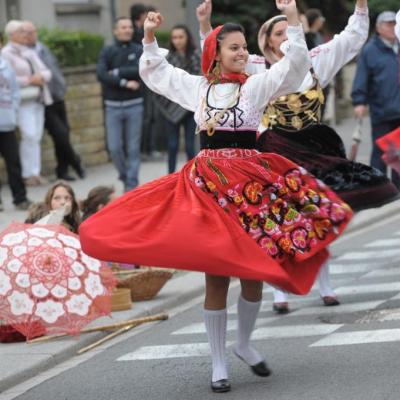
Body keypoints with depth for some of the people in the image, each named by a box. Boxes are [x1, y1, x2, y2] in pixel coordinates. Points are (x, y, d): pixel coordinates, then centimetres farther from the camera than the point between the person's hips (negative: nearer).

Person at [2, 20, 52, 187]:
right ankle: (28, 174, -9)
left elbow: (47, 72, 18)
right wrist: (29, 80, -16)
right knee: (29, 135, -15)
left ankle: (35, 172, 8)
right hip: (23, 101, -7)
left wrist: (41, 76, -5)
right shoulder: (7, 54, -5)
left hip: (38, 99, 7)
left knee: (36, 137, 4)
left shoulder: (29, 52, 18)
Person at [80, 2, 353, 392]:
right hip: (208, 185, 1)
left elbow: (295, 64, -11)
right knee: (216, 276, 0)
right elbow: (155, 72, 26)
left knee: (253, 271, 5)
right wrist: (149, 38, 14)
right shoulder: (196, 87, 10)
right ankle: (218, 364, 6)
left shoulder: (256, 85, 1)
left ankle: (244, 344, 29)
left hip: (252, 183, -1)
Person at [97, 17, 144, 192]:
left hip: (134, 105, 0)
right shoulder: (107, 52, 3)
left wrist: (117, 73, -11)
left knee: (133, 148, 0)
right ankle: (124, 175, 22)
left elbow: (140, 70, -14)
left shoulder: (139, 51, 3)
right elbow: (101, 74, -11)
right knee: (114, 147, -3)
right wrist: (124, 83, -16)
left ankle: (131, 184, 6)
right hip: (113, 106, 0)